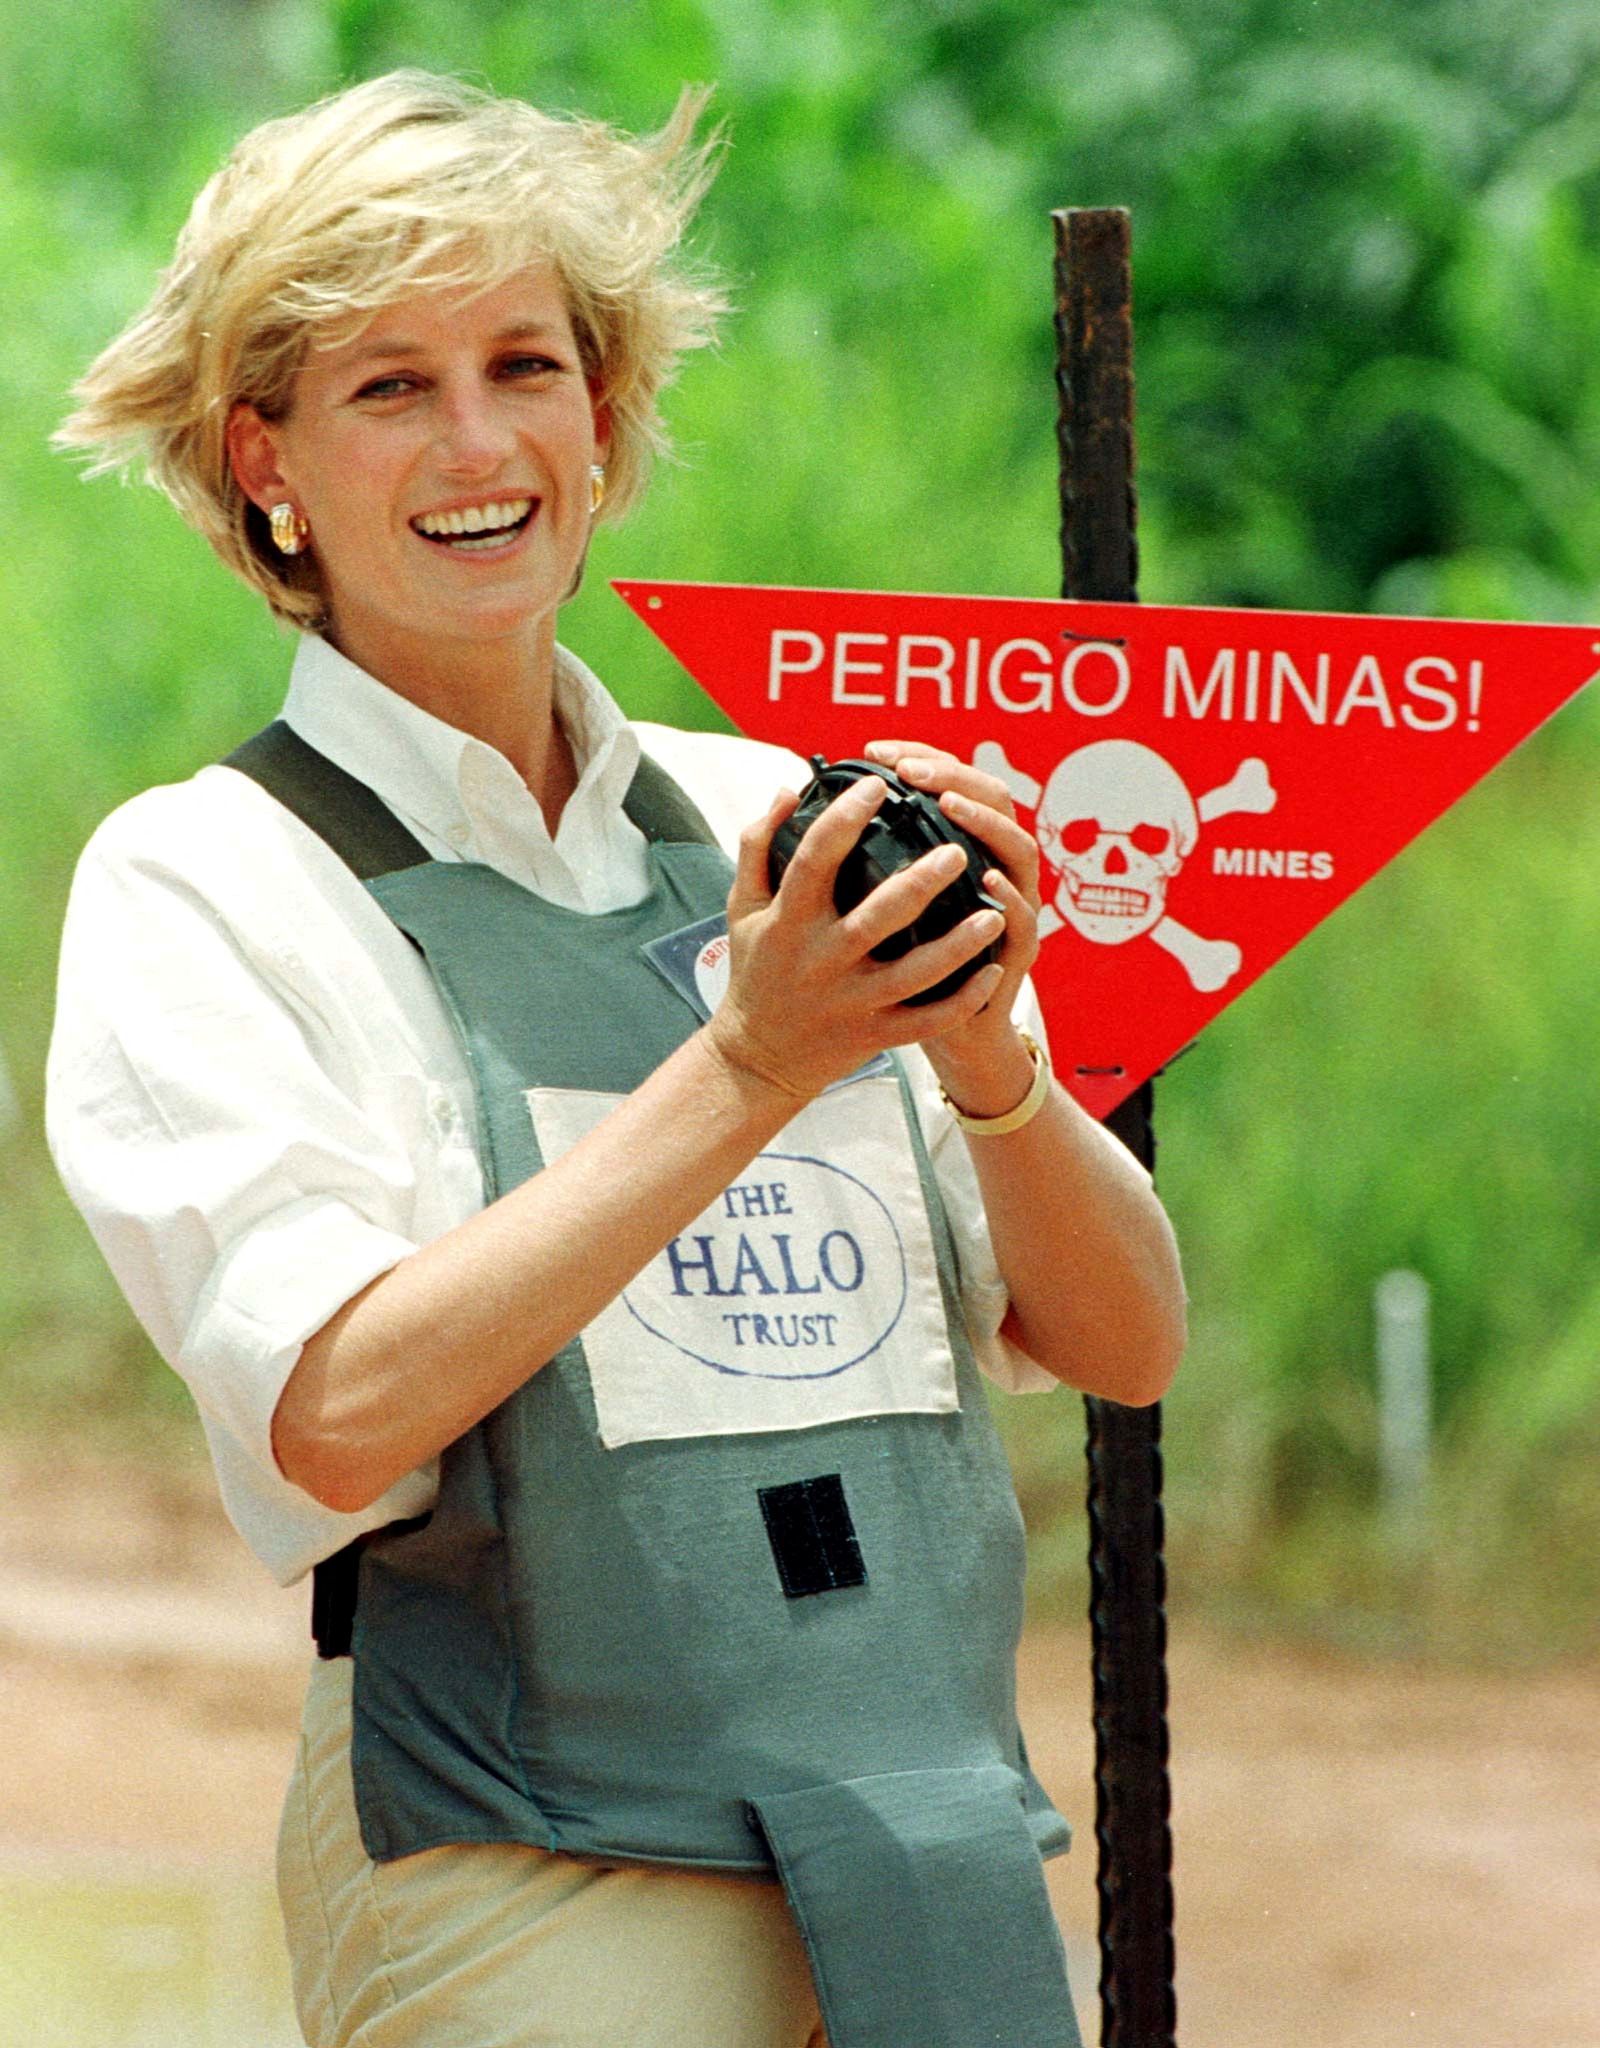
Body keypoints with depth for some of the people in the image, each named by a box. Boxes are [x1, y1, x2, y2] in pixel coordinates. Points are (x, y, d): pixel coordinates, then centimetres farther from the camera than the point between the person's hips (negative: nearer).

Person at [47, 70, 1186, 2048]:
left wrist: (980, 1055, -10)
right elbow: (340, 1419, -17)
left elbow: (1126, 1345, 8)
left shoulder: (764, 828, 11)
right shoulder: (201, 888, -2)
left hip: (932, 1872, 4)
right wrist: (745, 1074, -20)